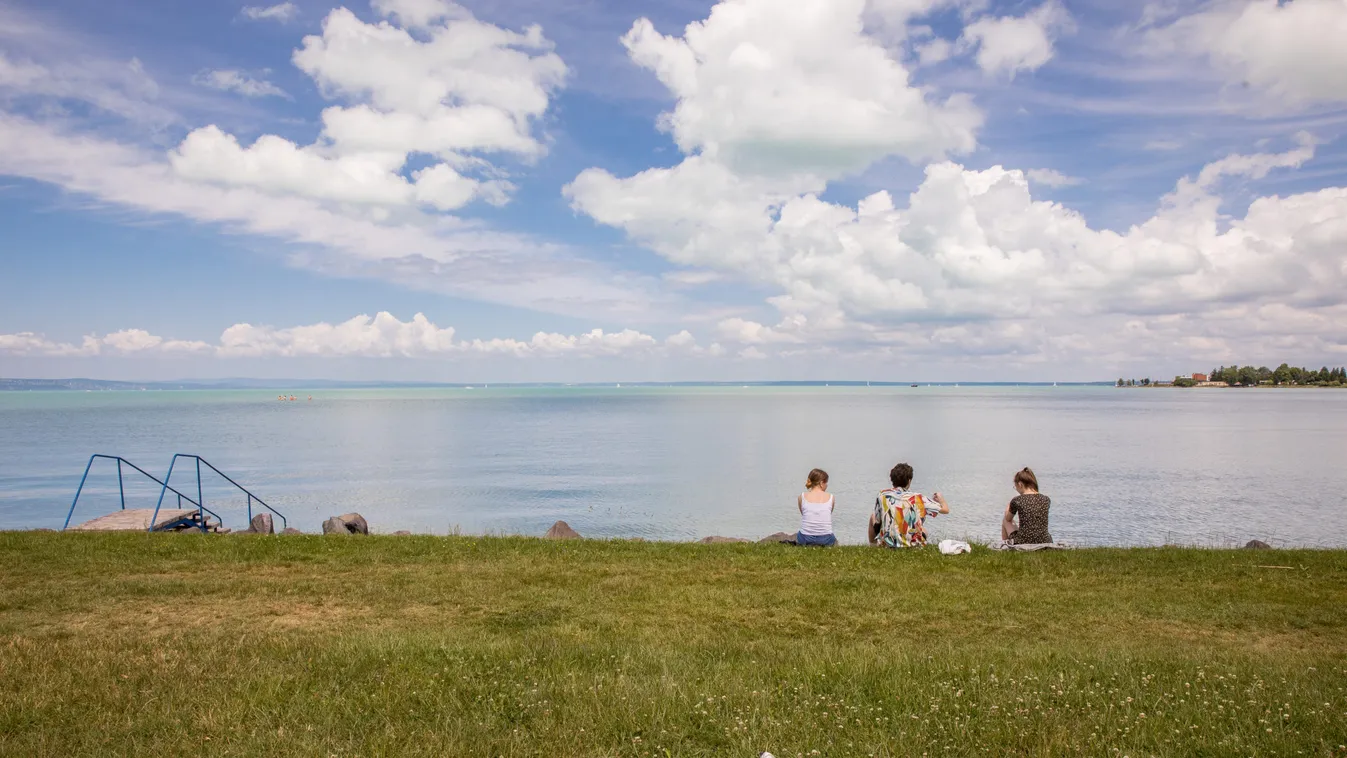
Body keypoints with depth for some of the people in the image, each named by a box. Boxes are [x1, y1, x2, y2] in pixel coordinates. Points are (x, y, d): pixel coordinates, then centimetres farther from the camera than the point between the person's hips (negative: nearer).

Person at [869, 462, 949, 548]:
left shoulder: (882, 496, -11)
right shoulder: (917, 498, -13)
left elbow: (877, 522, -3)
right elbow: (945, 509, -6)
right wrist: (940, 498, 17)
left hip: (887, 545, 0)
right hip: (913, 545, 1)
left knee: (872, 516, 29)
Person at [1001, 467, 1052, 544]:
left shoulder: (1017, 500, -8)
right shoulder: (1046, 499, 3)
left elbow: (1008, 519, 11)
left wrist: (1008, 509, 31)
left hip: (1022, 544, -4)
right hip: (1044, 543, 4)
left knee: (1004, 520, 24)